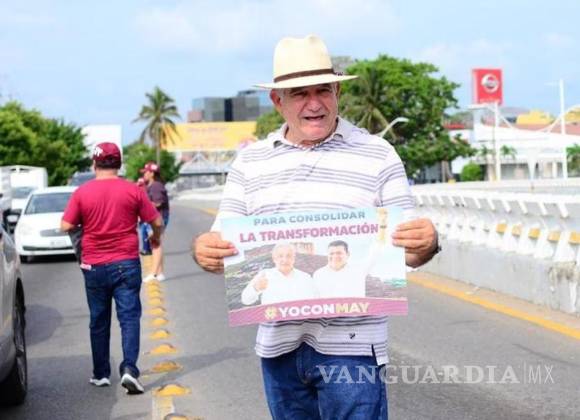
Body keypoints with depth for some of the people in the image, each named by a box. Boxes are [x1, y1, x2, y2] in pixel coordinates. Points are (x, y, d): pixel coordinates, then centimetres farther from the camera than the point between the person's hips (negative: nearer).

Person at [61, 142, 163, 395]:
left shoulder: (82, 193, -5)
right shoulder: (132, 191, -4)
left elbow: (66, 226, -5)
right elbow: (156, 222, 0)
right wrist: (156, 237, 21)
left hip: (94, 266, 1)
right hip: (126, 264, -1)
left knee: (99, 321, 12)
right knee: (129, 317, 0)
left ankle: (101, 374, 19)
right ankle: (129, 369, -16)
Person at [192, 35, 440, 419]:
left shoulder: (378, 156, 1)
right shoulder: (250, 162, 10)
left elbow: (406, 250, 2)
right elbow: (225, 246, 8)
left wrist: (425, 244, -22)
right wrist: (205, 250, -16)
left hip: (350, 344, -3)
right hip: (279, 344, 4)